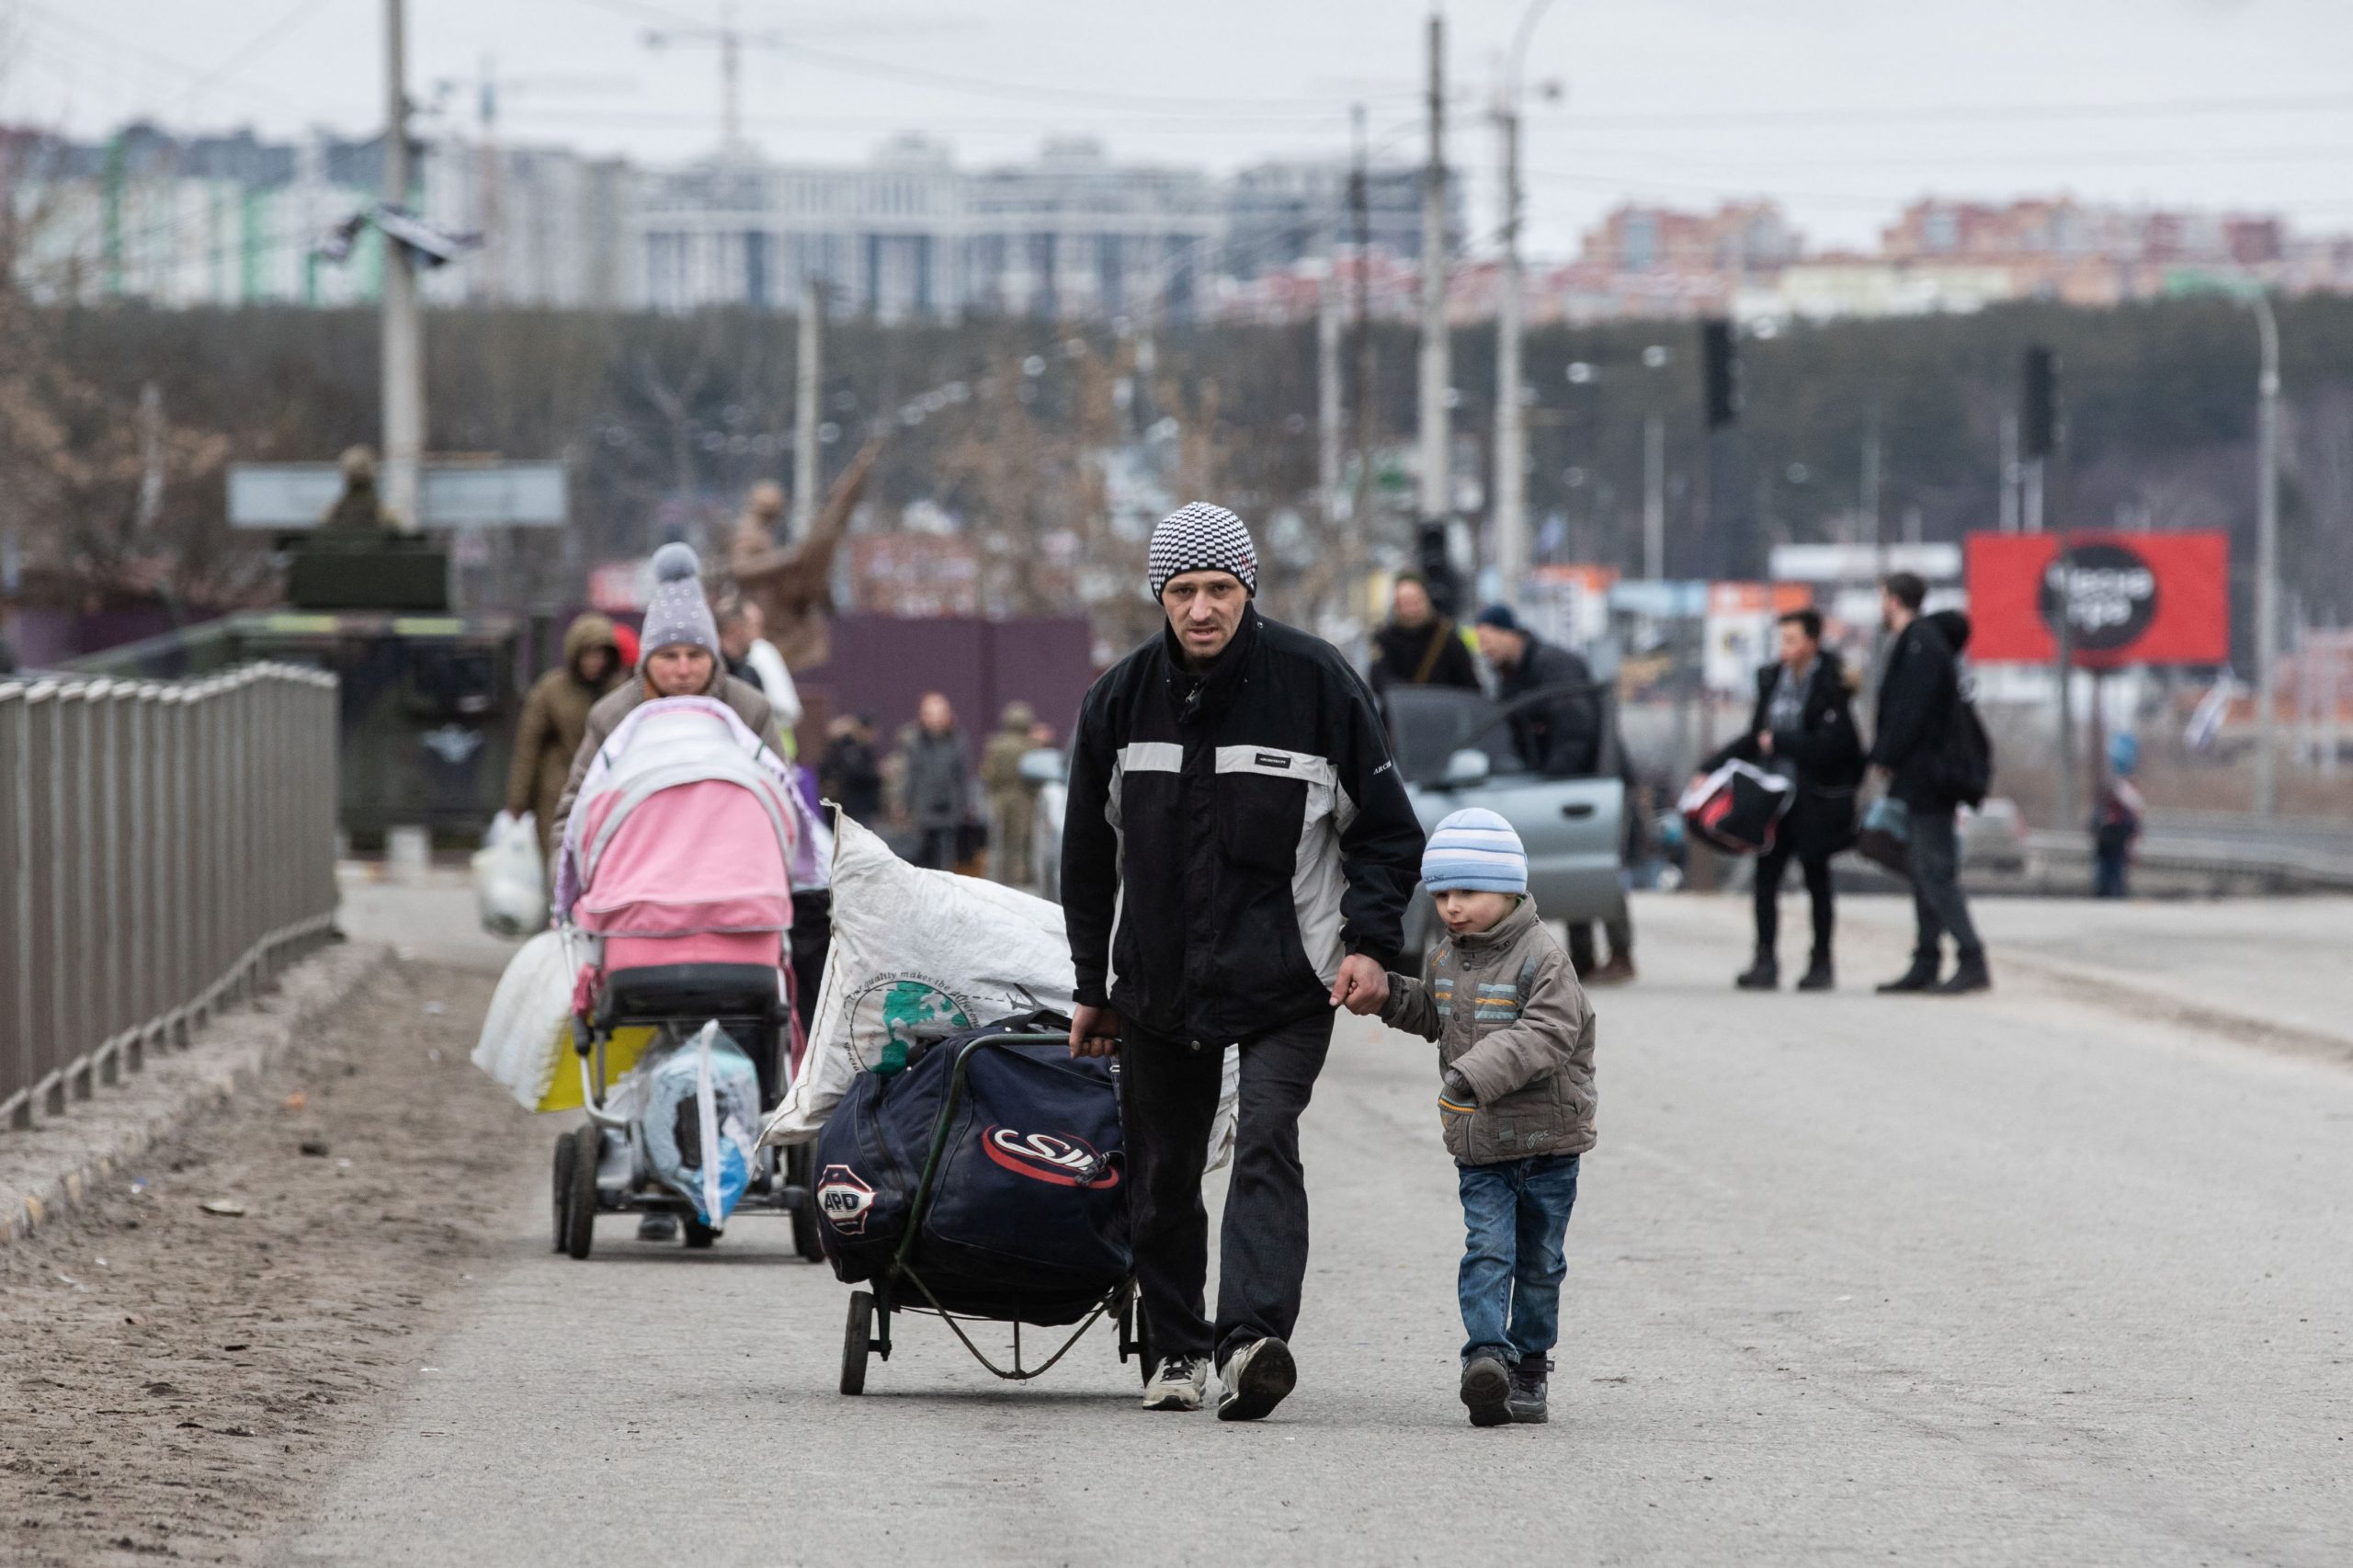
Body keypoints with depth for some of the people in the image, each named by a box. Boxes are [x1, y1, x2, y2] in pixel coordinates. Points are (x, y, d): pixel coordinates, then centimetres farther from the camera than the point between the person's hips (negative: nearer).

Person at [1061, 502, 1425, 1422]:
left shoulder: (1315, 683, -6)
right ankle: (1176, 1347, 23)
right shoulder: (1122, 698, 3)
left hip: (1285, 975, -4)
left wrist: (1370, 941, -11)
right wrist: (1093, 985, 15)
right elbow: (1088, 854, 15)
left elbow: (1387, 827, 1)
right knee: (1161, 1172, 9)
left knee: (1265, 1141, -20)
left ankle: (1254, 1339, -31)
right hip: (1155, 982, 4)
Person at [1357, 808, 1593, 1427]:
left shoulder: (1541, 957, -14)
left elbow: (1547, 1034, -26)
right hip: (1478, 1144, 4)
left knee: (1539, 1261, 8)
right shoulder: (1448, 959, 7)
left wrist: (1477, 1071, -37)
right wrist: (1391, 996, 5)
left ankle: (1529, 1369, 20)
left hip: (1548, 1141, -4)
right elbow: (1433, 1016, 25)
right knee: (1488, 1250, -11)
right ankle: (1485, 1356, -21)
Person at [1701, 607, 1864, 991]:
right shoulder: (1773, 679, 8)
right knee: (1766, 875, -2)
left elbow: (1828, 746, -19)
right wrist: (1711, 768, 11)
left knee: (1816, 880, 6)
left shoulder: (1830, 686, -11)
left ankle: (1821, 963, 15)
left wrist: (1778, 742, -13)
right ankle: (1765, 962, 0)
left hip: (1813, 800, -5)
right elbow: (1755, 737, 16)